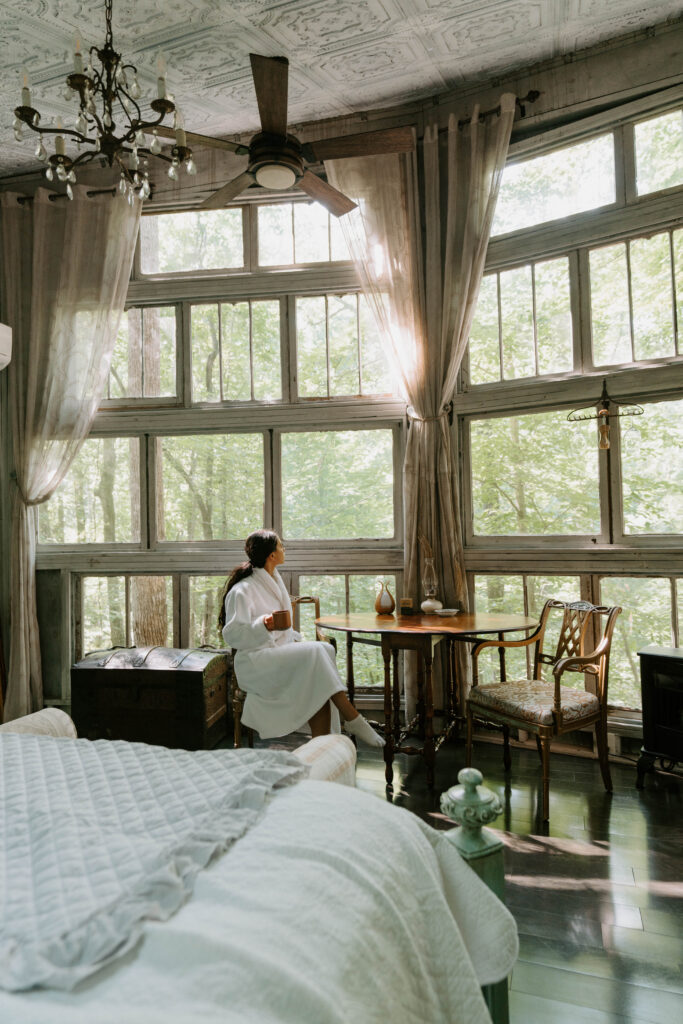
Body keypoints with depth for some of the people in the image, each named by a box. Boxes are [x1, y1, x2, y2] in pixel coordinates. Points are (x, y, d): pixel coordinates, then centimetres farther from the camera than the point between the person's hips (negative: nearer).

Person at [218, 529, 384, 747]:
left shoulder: (274, 580, 16)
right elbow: (231, 634, -14)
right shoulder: (242, 591, -11)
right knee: (315, 651, -28)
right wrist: (263, 626, -30)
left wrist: (296, 640, 5)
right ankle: (352, 719, -24)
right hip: (256, 663, -7)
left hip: (282, 652, 7)